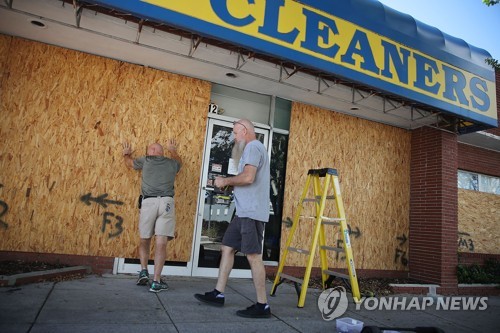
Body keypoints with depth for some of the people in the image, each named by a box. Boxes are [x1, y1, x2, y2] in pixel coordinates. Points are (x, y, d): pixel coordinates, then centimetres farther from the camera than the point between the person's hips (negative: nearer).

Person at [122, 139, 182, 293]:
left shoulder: (146, 160, 16)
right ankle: (156, 281, -4)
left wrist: (126, 153, 59)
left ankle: (144, 271, 9)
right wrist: (173, 151, 65)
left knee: (145, 240, 18)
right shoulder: (171, 163, 20)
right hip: (166, 202, 0)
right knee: (161, 243, -3)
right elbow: (178, 160, 46)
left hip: (148, 202, 0)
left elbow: (129, 162, 37)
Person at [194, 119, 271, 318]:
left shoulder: (253, 147, -8)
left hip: (251, 212, -11)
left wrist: (226, 181, -7)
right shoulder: (254, 148, 24)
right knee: (227, 248, 11)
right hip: (244, 211, 11)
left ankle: (262, 306, 2)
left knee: (253, 256, -7)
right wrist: (230, 184, 12)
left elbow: (248, 177, -23)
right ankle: (218, 294, 19)